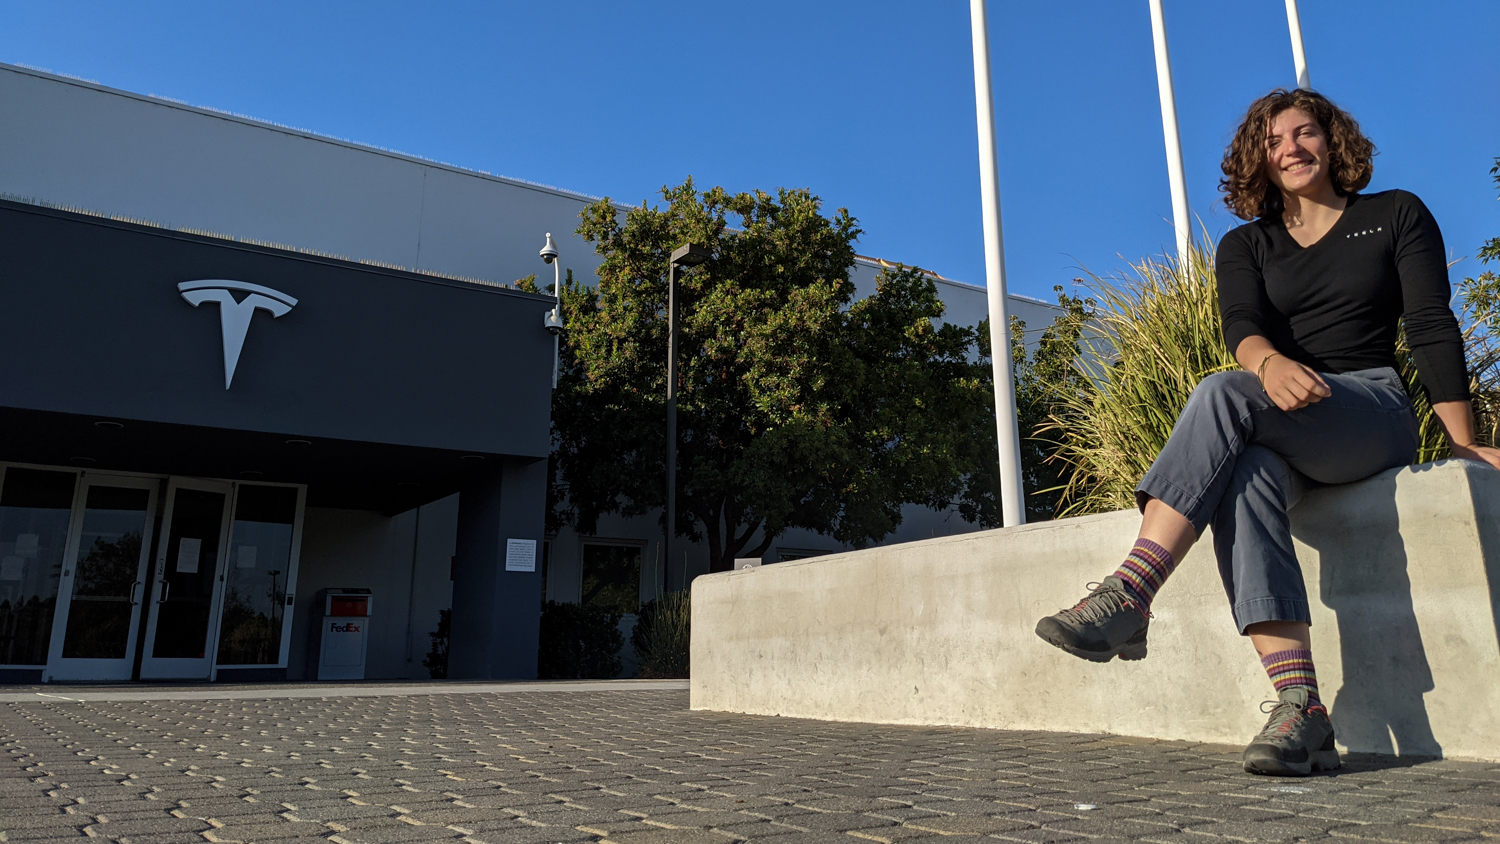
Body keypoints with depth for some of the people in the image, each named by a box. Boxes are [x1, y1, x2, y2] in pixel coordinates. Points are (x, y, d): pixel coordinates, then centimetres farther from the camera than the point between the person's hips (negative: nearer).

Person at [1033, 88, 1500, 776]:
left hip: (1375, 415, -2)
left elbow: (1431, 326, 3)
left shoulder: (1396, 215, 14)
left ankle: (1127, 597, -44)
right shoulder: (1245, 246, 16)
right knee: (1245, 478, -37)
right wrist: (1270, 363, -30)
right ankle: (1300, 709, -44)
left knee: (1222, 394, -34)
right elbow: (1242, 327, -5)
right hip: (1279, 428, 2)